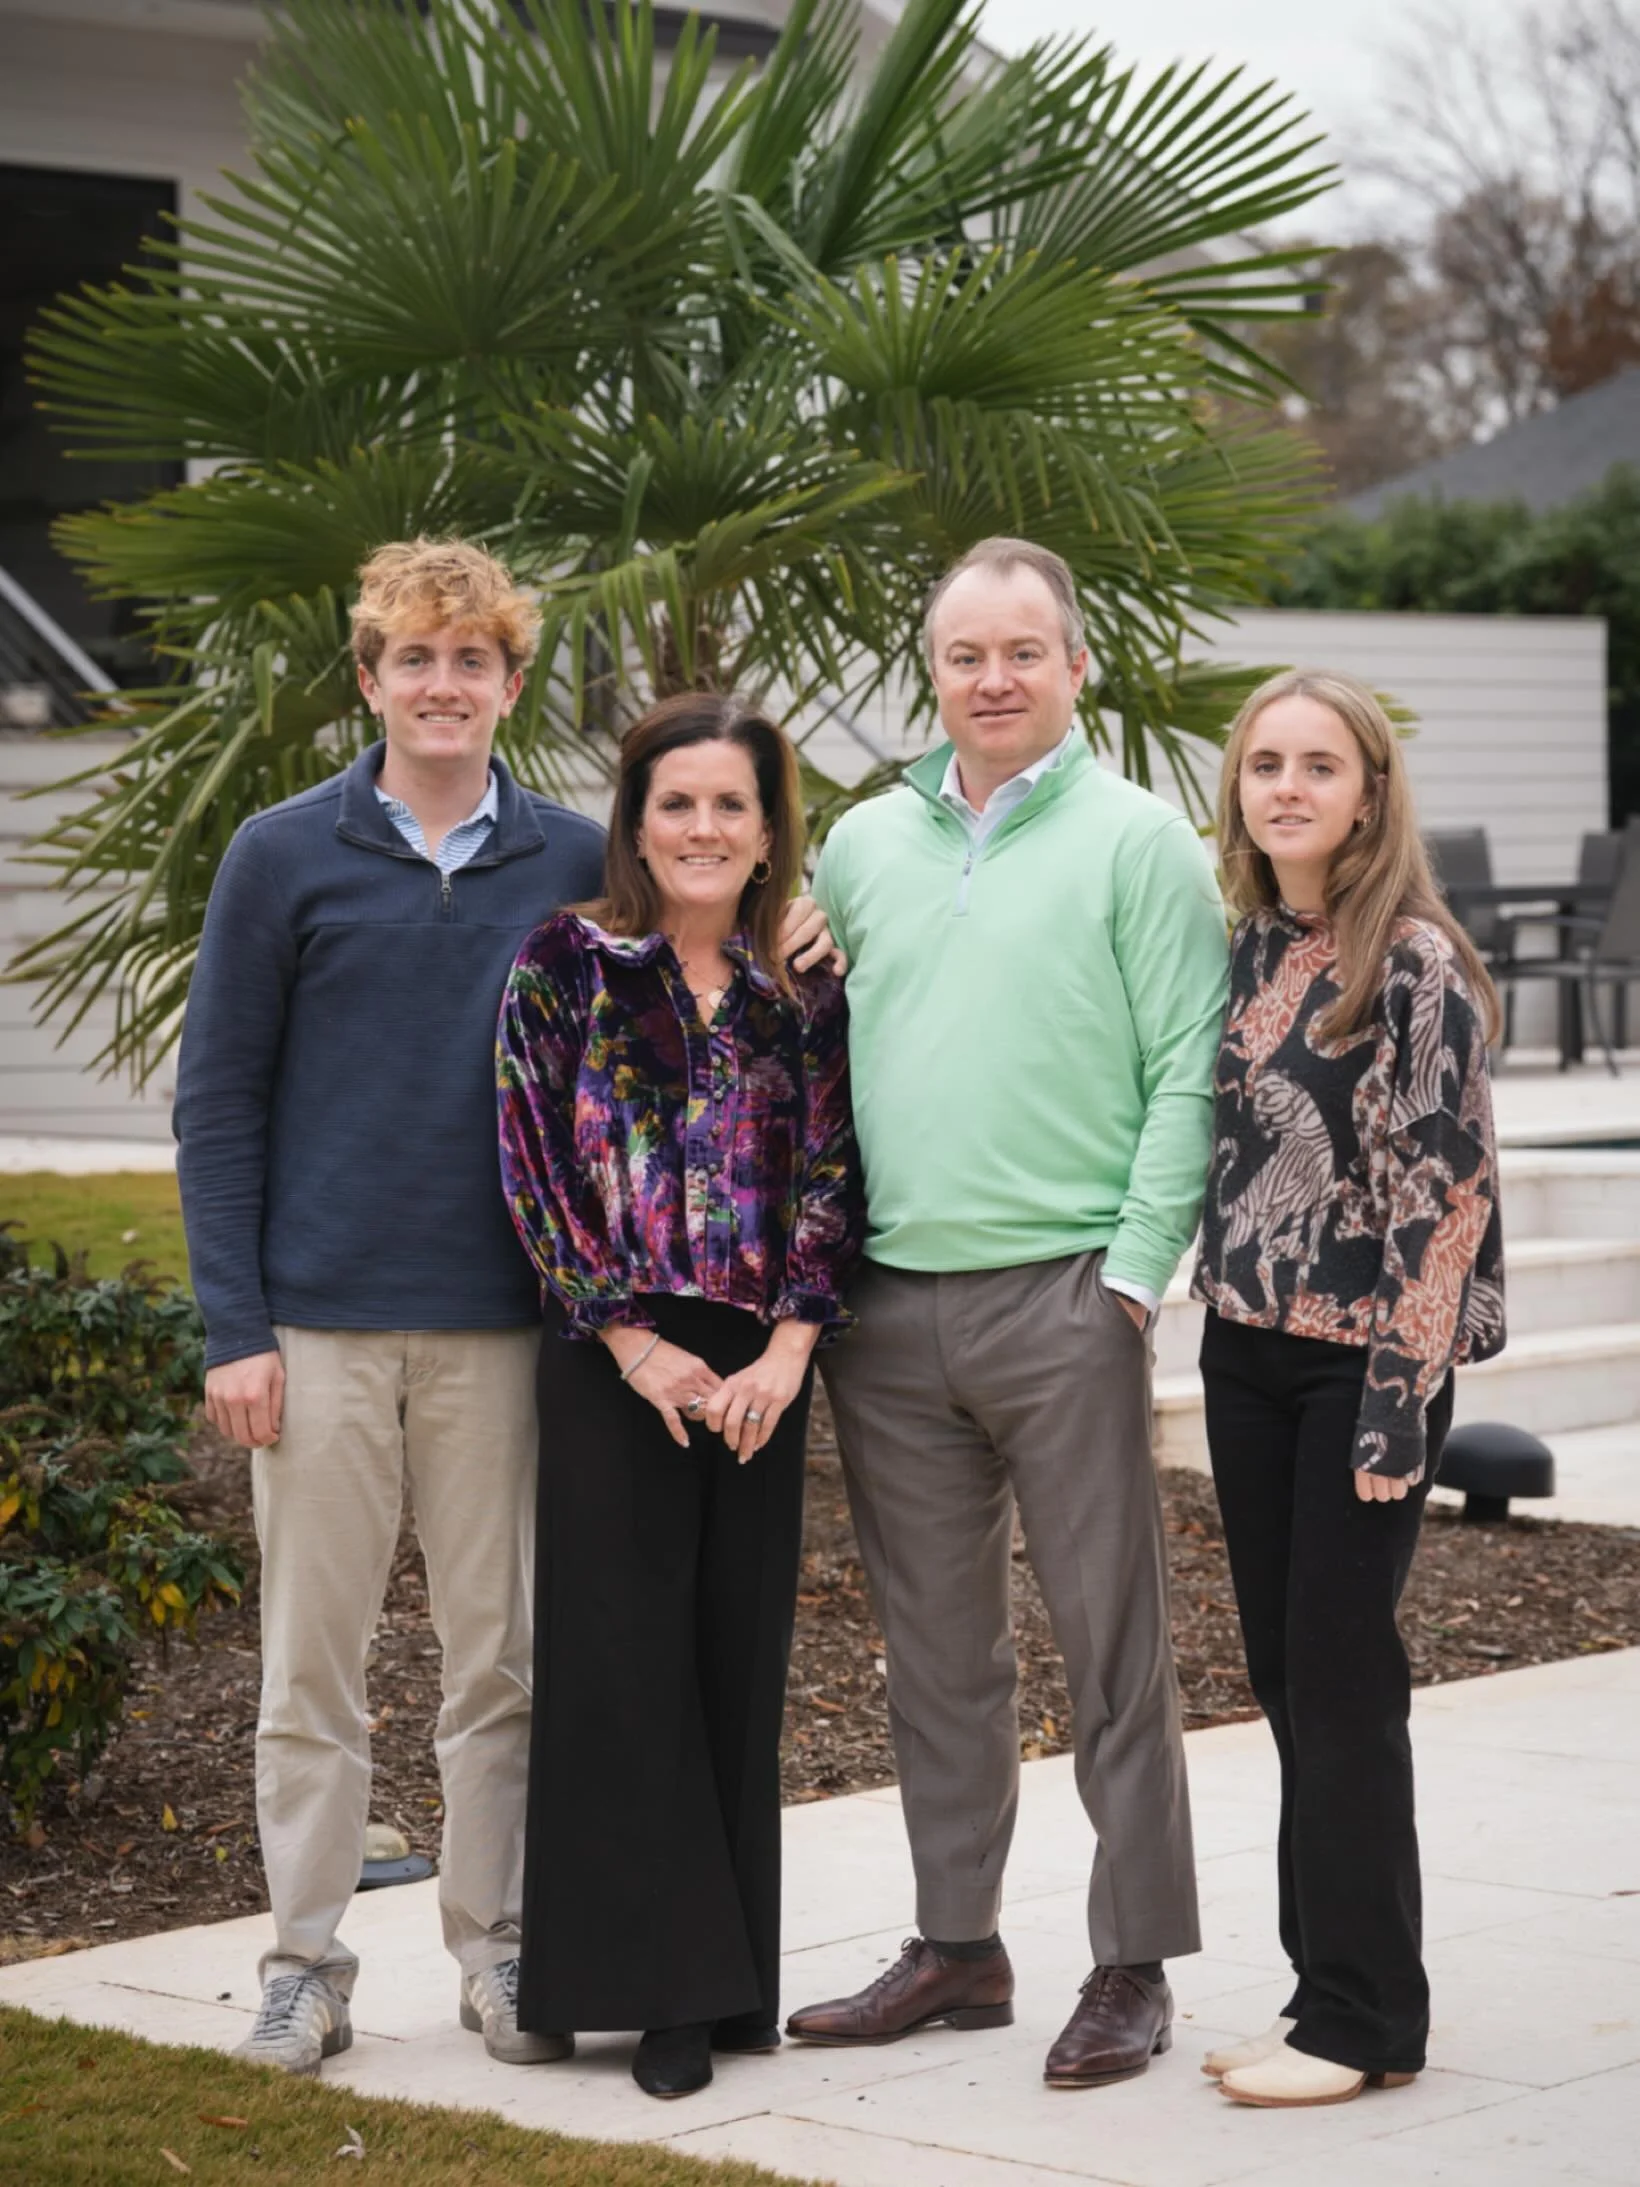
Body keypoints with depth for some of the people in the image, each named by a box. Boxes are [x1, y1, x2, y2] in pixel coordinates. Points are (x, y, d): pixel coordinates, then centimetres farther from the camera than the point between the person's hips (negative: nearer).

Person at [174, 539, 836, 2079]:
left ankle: (494, 1948, 19)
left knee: (499, 1660, 7)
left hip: (498, 1325, 1)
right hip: (320, 1318, -1)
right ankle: (306, 1965, 15)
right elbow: (219, 1102, 1)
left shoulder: (577, 862, 6)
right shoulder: (284, 857, 1)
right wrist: (233, 1327, -6)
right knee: (311, 1662, 4)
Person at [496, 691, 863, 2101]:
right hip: (616, 1362, -2)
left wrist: (787, 1350, -10)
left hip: (758, 1368, 3)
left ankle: (734, 1973, 16)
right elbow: (538, 1166, -5)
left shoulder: (804, 988, 8)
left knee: (742, 1656, 6)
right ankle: (660, 1991, 3)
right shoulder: (568, 965, 0)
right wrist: (635, 1345, -10)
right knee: (624, 1655, -3)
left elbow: (829, 1173, 3)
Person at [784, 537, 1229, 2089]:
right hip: (888, 1306, 5)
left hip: (1062, 1300, -5)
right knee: (934, 1649, 11)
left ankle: (1132, 1967, 7)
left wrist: (1135, 1269, -12)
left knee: (1111, 1644, -1)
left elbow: (1187, 1074, -5)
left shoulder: (1139, 841, -1)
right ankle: (957, 1947, 21)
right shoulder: (862, 847, 14)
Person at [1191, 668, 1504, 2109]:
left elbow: (1445, 1190, -15)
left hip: (1362, 1357, -7)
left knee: (1341, 1678, -3)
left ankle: (1362, 2021, 6)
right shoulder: (1249, 951, 9)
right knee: (1287, 1673, 10)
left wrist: (1398, 1406, -17)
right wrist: (1225, 1319, 9)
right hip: (1249, 1353, 7)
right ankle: (1329, 1984, 19)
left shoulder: (1413, 962, -11)